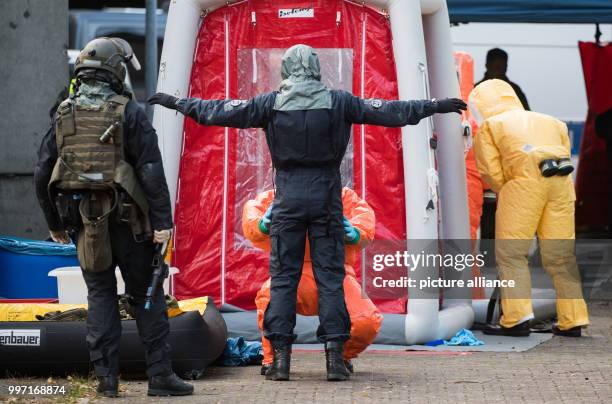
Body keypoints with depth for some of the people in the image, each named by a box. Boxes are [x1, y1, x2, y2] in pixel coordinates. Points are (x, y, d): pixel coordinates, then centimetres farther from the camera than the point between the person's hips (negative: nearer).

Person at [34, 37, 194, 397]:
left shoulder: (64, 115, 8)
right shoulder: (129, 113, -6)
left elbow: (43, 174, 10)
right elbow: (151, 171, -12)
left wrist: (55, 224, 18)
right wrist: (163, 220, -11)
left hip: (82, 219, 4)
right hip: (124, 218, -4)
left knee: (100, 295, 10)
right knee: (147, 295, 3)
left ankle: (106, 377, 5)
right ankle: (160, 374, 1)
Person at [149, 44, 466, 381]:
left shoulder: (271, 103, -1)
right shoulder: (338, 102, -1)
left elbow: (221, 112, 4)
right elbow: (391, 112, 5)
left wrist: (177, 103, 16)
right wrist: (435, 106, 16)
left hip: (287, 198, 0)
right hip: (326, 196, 0)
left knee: (282, 276, 5)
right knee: (330, 275, 3)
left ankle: (280, 357, 1)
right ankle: (335, 357, -1)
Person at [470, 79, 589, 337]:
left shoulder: (490, 126, 16)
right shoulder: (550, 122, 31)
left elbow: (491, 171, 4)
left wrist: (504, 192, 21)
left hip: (525, 181, -5)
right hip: (562, 181, 5)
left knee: (511, 253, 1)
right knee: (560, 255, 11)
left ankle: (517, 318, -9)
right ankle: (572, 321, 11)